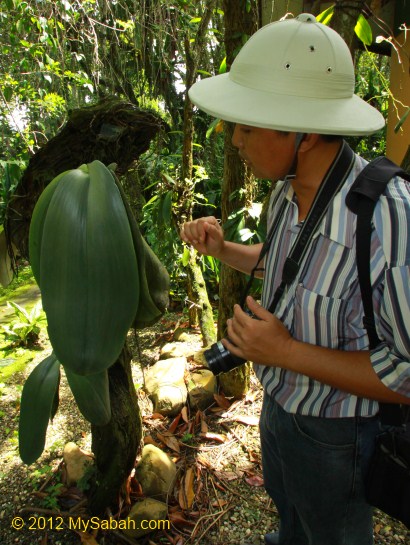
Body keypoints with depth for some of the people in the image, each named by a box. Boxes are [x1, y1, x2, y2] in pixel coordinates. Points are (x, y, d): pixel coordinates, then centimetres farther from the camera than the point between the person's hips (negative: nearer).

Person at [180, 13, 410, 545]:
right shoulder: (288, 190, -11)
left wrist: (285, 352, -30)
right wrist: (222, 249, -7)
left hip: (331, 432, -7)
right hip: (279, 399, 8)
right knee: (285, 500, 37)